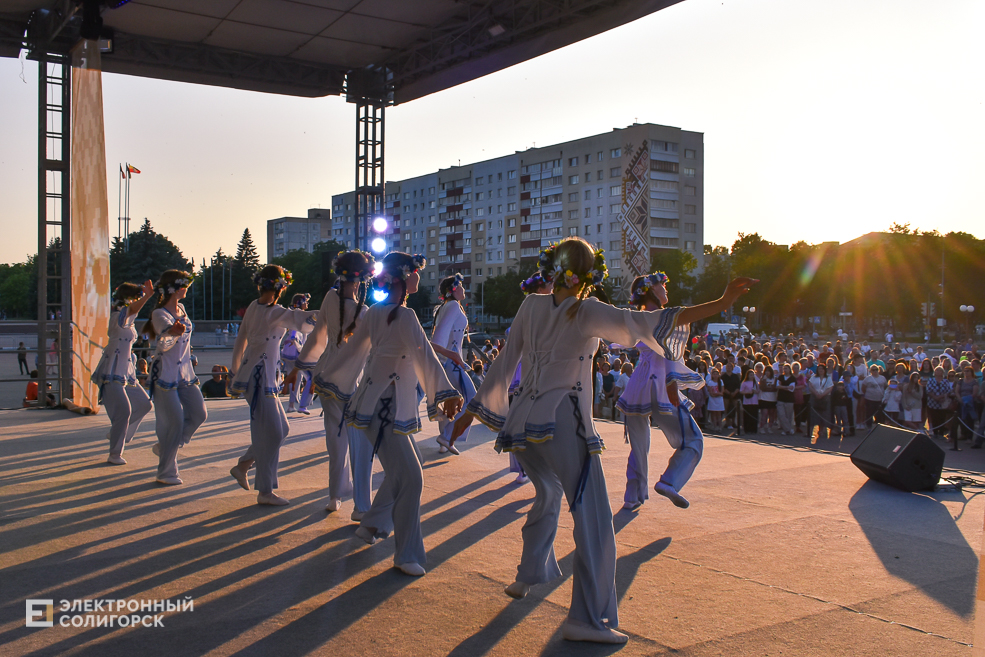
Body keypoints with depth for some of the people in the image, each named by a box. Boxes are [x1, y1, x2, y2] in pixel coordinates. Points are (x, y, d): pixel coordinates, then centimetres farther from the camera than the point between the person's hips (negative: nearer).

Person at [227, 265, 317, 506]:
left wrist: (235, 372, 25)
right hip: (260, 379, -9)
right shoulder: (274, 313, -17)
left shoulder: (253, 307, 9)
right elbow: (303, 318, -27)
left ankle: (242, 465, 25)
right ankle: (265, 492, 5)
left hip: (255, 376, 9)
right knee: (271, 434, -3)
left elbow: (241, 340, 16)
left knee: (281, 428, 15)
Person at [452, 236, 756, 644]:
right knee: (593, 518, -6)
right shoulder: (586, 312, -5)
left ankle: (528, 575, 38)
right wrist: (721, 303, -24)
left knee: (548, 493, 31)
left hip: (521, 421, 7)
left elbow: (504, 364, 12)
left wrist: (474, 410, 21)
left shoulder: (531, 307, 9)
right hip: (562, 420, -7)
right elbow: (642, 323, -18)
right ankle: (586, 618, -11)